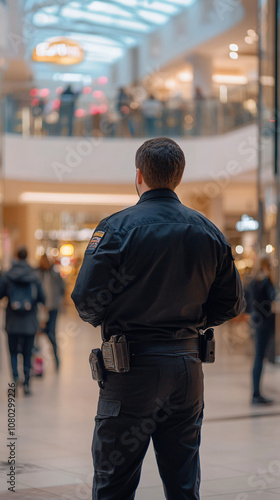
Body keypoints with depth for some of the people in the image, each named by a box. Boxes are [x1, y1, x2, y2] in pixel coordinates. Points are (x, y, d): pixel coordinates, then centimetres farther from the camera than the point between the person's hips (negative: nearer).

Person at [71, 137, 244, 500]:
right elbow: (231, 303, 9)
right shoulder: (208, 232, 6)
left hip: (135, 366, -5)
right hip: (189, 364, 5)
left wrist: (107, 322, 7)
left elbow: (86, 298, -14)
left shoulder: (118, 227, -10)